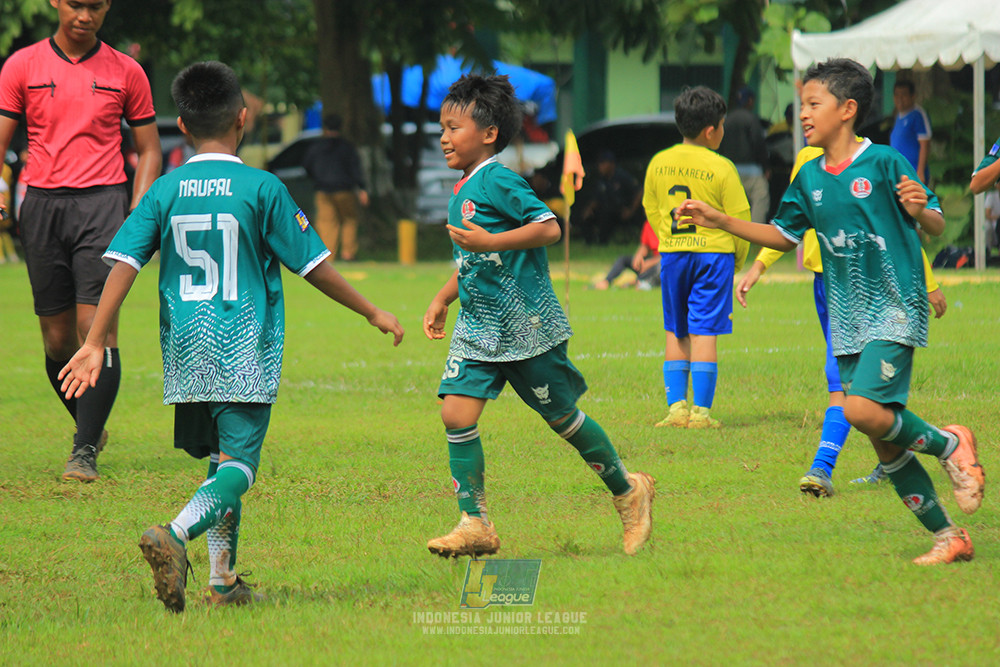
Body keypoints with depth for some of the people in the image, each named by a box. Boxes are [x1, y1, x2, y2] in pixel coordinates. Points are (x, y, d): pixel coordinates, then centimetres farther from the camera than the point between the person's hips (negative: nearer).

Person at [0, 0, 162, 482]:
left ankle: (85, 451, -13)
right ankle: (91, 426, 26)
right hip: (42, 203, 2)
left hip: (102, 203, -1)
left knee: (97, 329, -14)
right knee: (58, 338, 4)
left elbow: (148, 149, 12)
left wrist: (138, 214, -1)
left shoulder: (125, 72, 7)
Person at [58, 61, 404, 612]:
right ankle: (174, 536, -32)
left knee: (221, 458, 18)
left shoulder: (165, 191, 3)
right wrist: (372, 313, 10)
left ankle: (223, 579, 16)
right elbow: (313, 264, -2)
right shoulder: (261, 189, -6)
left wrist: (95, 343, -1)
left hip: (186, 352, 5)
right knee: (238, 465, -6)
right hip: (245, 352, -4)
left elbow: (123, 263, -4)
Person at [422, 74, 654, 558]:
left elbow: (549, 228, -23)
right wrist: (443, 299, 19)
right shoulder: (463, 191, 13)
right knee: (456, 412, -8)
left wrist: (489, 241, -29)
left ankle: (628, 491, 26)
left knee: (561, 416, 5)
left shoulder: (498, 181, -15)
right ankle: (475, 524, -5)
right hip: (478, 327, 8)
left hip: (525, 326, -8)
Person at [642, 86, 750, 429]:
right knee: (704, 333, -3)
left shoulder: (659, 163, 3)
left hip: (672, 254, 4)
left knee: (676, 333, 13)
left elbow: (651, 211, 13)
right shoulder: (721, 168, -10)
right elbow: (739, 219, -5)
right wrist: (738, 260, 11)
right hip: (713, 252, -4)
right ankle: (701, 411, -4)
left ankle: (676, 406, 8)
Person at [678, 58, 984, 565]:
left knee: (862, 409, -25)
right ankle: (948, 538, 14)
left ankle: (948, 444, -1)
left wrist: (920, 210, -31)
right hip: (848, 319, 7)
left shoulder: (884, 163, -10)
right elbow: (785, 236, 22)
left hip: (895, 310, -7)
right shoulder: (809, 178, 9)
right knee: (885, 444, 4)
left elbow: (936, 227, -9)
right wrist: (719, 221, 16)